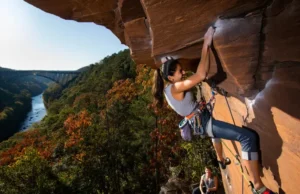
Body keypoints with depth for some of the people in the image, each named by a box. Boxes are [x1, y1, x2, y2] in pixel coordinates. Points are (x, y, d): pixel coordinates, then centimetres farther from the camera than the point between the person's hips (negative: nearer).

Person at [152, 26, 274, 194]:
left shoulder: (167, 89, 6)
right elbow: (201, 75, -32)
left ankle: (221, 160, 56)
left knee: (216, 131, 42)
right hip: (202, 122, -10)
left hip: (197, 122, 10)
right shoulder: (176, 87, -23)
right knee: (248, 137, -17)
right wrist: (206, 45, -26)